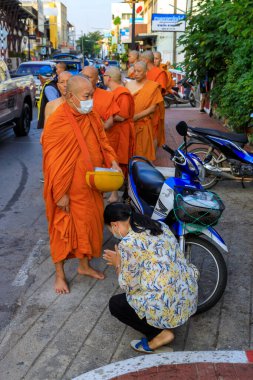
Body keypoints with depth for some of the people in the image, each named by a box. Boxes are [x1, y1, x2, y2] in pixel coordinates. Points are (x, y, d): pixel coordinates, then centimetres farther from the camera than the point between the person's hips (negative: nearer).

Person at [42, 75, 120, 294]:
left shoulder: (91, 116, 1)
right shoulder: (57, 122, -20)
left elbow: (102, 141, 13)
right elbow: (54, 163, -19)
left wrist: (112, 161, -4)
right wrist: (60, 193, -17)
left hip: (90, 186, 7)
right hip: (68, 190, -7)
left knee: (90, 224, 18)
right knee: (64, 229, 7)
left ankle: (85, 265, 39)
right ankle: (60, 274, 26)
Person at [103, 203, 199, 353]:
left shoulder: (128, 243, -15)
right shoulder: (160, 226, 8)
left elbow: (129, 286, -7)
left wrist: (118, 264, 10)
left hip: (170, 306, -8)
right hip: (190, 296, 8)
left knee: (115, 304, 13)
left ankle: (161, 333, 7)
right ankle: (166, 324, 20)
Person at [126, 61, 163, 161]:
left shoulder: (153, 86, -1)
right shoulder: (129, 84, 10)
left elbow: (152, 108, -6)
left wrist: (136, 116, -16)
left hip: (143, 124, -3)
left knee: (142, 151, 2)